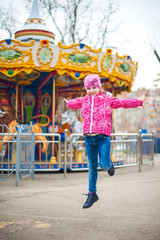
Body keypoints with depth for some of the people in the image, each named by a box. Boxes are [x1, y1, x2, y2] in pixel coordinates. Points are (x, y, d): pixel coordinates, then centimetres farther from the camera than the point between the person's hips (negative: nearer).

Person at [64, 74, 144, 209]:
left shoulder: (107, 99, 4)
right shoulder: (83, 101, 13)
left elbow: (124, 102, 4)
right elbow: (73, 103, 35)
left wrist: (141, 102, 3)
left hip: (103, 137, -3)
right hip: (88, 138, 3)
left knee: (104, 165, -14)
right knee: (92, 166, 8)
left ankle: (109, 164, 26)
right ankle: (92, 194, 18)